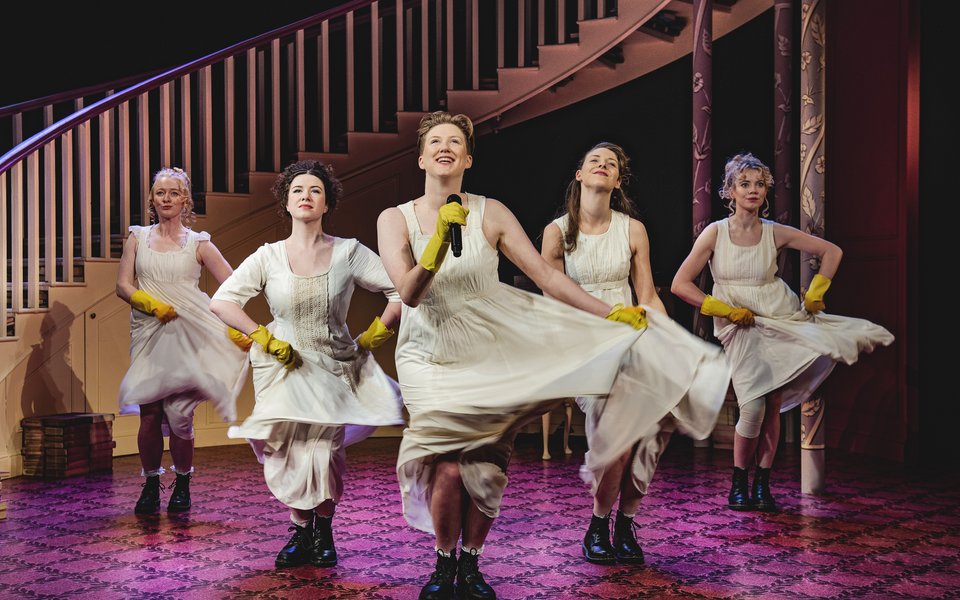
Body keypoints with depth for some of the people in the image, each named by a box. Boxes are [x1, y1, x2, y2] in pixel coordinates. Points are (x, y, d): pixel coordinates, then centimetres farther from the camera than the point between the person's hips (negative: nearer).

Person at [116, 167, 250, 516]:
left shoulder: (198, 244, 6)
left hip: (186, 336, -1)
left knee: (178, 414, -6)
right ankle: (151, 485, 11)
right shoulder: (138, 238, 11)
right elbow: (123, 285, 4)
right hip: (148, 335, 2)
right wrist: (152, 305, -13)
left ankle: (182, 485, 13)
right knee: (149, 414, -4)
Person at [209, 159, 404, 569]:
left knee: (324, 453, -8)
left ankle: (323, 531, 18)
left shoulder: (348, 252, -3)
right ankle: (301, 533, 17)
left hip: (334, 370, -1)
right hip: (285, 369, 1)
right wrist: (265, 340, -8)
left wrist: (373, 337, -3)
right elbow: (221, 301, -4)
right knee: (291, 455, -5)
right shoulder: (268, 257, 0)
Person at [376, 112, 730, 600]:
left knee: (485, 471, -4)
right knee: (449, 468, -16)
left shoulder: (491, 214, -3)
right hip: (428, 362, -1)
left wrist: (609, 313, -13)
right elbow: (409, 293, -17)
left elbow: (546, 275, -5)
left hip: (487, 357, 1)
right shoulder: (395, 219, -5)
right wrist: (441, 235, -29)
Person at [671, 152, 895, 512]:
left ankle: (762, 483, 12)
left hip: (781, 316, 2)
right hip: (740, 327, -2)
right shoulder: (715, 233, -6)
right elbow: (680, 284, -10)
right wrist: (727, 311, -10)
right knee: (753, 407, -14)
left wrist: (814, 295, 5)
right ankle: (739, 482, 7)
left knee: (772, 406, -3)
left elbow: (831, 252, 12)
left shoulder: (775, 233, 1)